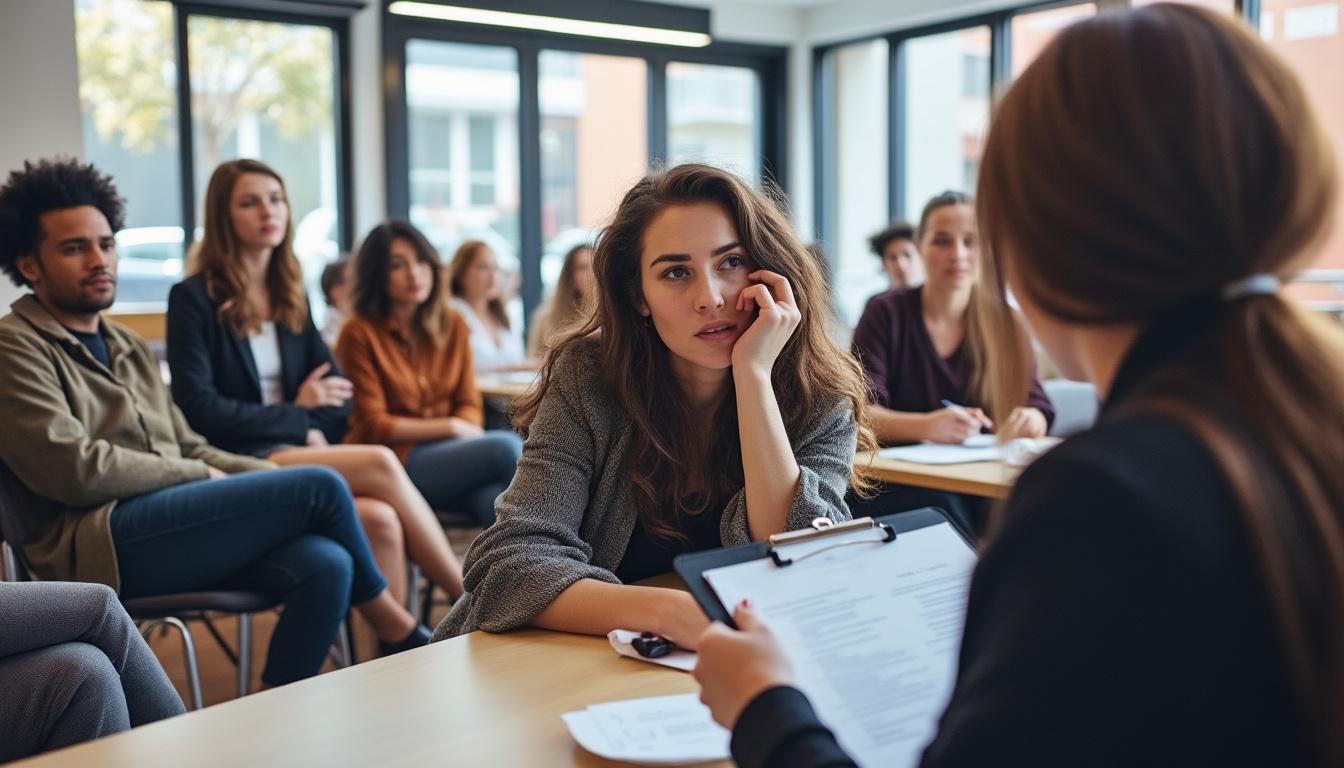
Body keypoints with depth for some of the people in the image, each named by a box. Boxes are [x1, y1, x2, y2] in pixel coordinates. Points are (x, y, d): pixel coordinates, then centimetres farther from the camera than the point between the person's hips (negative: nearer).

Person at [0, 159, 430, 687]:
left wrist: (283, 480, 6)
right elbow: (77, 470, -13)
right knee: (321, 487, -16)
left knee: (325, 564, -23)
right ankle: (399, 632, 5)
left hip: (175, 531, 7)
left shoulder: (128, 347, 25)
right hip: (95, 544, -7)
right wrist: (202, 478, -4)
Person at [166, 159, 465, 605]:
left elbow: (337, 393, 13)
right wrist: (298, 415, -6)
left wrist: (313, 431, -8)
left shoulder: (291, 295, 18)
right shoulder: (193, 298, -1)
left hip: (297, 451, 5)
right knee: (379, 463, -26)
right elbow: (198, 409, -10)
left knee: (380, 520, -27)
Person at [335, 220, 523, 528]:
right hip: (392, 463, -4)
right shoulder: (360, 333, -5)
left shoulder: (453, 324, 12)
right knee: (506, 447, -28)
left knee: (496, 500, -32)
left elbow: (469, 403, 12)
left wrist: (469, 430, -11)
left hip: (449, 456, 4)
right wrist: (451, 427, -8)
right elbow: (373, 426, -6)